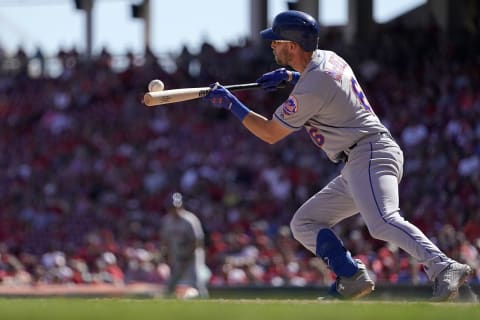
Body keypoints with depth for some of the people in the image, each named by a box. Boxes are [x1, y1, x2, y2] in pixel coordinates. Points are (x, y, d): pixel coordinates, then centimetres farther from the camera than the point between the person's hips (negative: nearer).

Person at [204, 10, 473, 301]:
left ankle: (444, 268, -47)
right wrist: (289, 76, 23)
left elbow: (270, 134, -5)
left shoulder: (310, 89, -15)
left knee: (382, 222, -34)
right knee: (303, 223, 12)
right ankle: (352, 278, -2)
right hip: (357, 166, 11)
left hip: (371, 155, -11)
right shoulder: (327, 58, 14)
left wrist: (231, 103, 4)